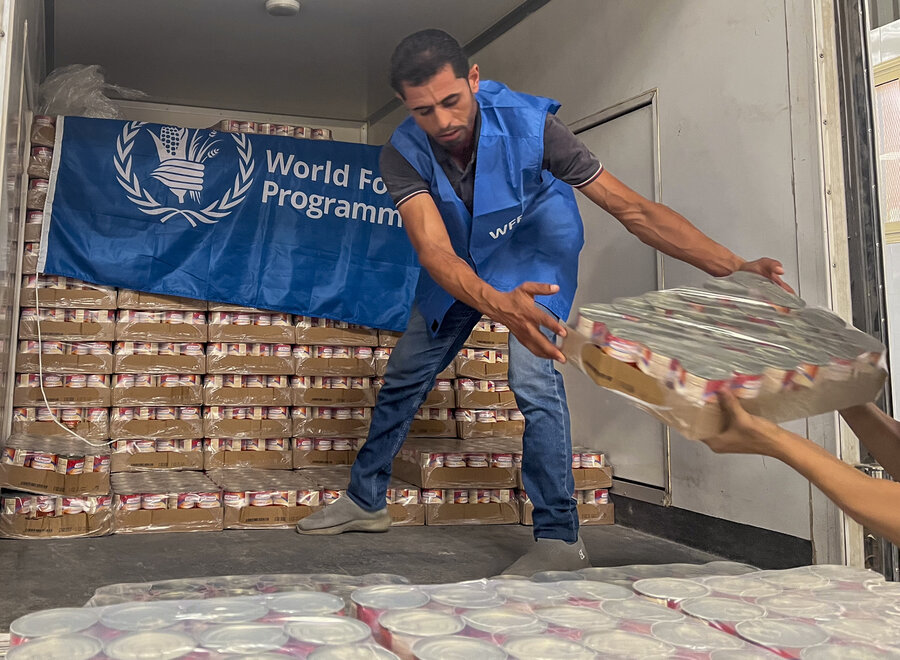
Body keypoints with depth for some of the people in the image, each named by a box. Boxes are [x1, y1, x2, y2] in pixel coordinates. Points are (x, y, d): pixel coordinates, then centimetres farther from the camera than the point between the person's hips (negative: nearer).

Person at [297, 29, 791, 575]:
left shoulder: (527, 124, -33)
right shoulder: (403, 155, -28)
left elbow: (630, 207, -33)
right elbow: (435, 251, -42)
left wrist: (734, 267, -41)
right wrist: (499, 306, -64)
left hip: (534, 255, -3)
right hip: (459, 268, 3)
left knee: (534, 380, -23)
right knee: (403, 378, 9)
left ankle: (560, 540, -11)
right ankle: (366, 500, 30)